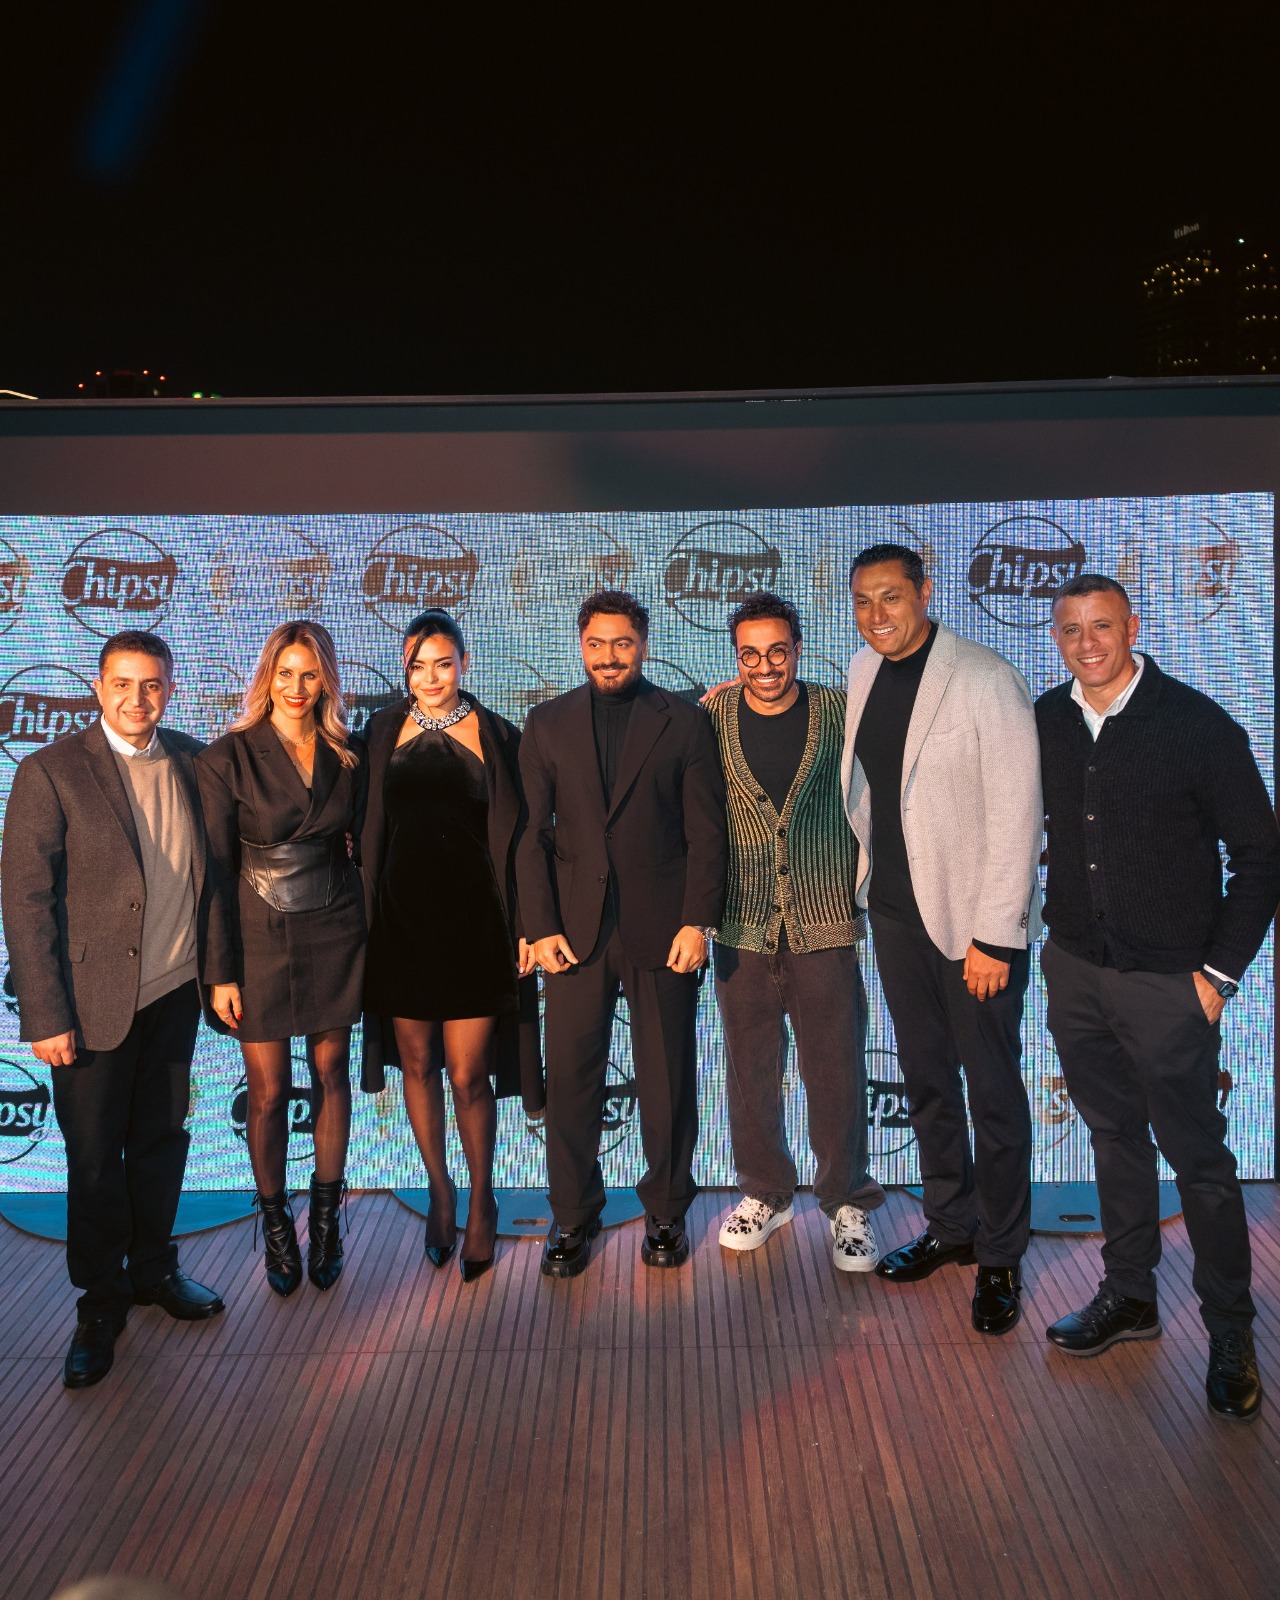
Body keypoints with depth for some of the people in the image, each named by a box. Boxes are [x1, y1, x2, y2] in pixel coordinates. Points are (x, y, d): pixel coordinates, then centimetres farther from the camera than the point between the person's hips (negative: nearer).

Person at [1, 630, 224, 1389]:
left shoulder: (191, 761, 2)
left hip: (177, 990, 4)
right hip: (96, 999, -4)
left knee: (162, 1140, 18)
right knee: (96, 1157, 10)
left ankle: (154, 1268, 38)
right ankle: (102, 1301, 29)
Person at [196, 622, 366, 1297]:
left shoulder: (347, 757, 2)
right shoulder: (228, 757, -8)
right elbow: (216, 870, -8)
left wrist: (369, 937, 2)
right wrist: (222, 971, -10)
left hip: (334, 937, 3)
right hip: (259, 940, -3)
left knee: (332, 1075, 12)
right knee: (270, 1092, 6)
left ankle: (325, 1215, 30)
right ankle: (274, 1222, 28)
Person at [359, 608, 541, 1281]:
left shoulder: (496, 735, 0)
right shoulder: (383, 731, 6)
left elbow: (515, 836, 1)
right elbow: (367, 828, 10)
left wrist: (525, 925, -4)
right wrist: (363, 917, 4)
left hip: (473, 922, -2)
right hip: (402, 918, 2)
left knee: (468, 1074, -1)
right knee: (416, 1064, 12)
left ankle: (482, 1202, 22)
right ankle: (439, 1191, 33)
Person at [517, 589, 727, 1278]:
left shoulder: (685, 722, 4)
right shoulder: (548, 723, 8)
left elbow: (707, 831, 0)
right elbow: (531, 832, 5)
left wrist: (698, 922, -8)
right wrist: (541, 926, -3)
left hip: (663, 929, -1)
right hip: (574, 929, 1)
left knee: (667, 1079, 8)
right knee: (569, 1078, 6)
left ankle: (667, 1211, 28)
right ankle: (573, 1215, 24)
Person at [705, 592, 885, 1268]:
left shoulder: (840, 714, -1)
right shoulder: (714, 718, 1)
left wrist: (867, 889, 3)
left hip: (825, 920, -1)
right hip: (742, 925, 2)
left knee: (836, 1069, 5)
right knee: (750, 1067, 13)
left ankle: (848, 1202, 24)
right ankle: (765, 1192, 32)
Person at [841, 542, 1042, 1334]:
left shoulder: (987, 680, -14)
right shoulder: (864, 673, 5)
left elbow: (1016, 813, -16)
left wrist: (994, 935, -17)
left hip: (974, 916, -6)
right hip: (896, 907, 6)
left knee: (993, 1092, 6)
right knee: (926, 1079, 17)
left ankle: (1001, 1255, 24)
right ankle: (950, 1226, 35)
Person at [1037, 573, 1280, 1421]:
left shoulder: (1199, 725, -11)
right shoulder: (1045, 721, 1)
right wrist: (1053, 936, 7)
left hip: (1166, 979, -4)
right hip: (1074, 968, 4)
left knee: (1196, 1153, 5)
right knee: (1115, 1135, 17)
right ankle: (1130, 1296, 33)